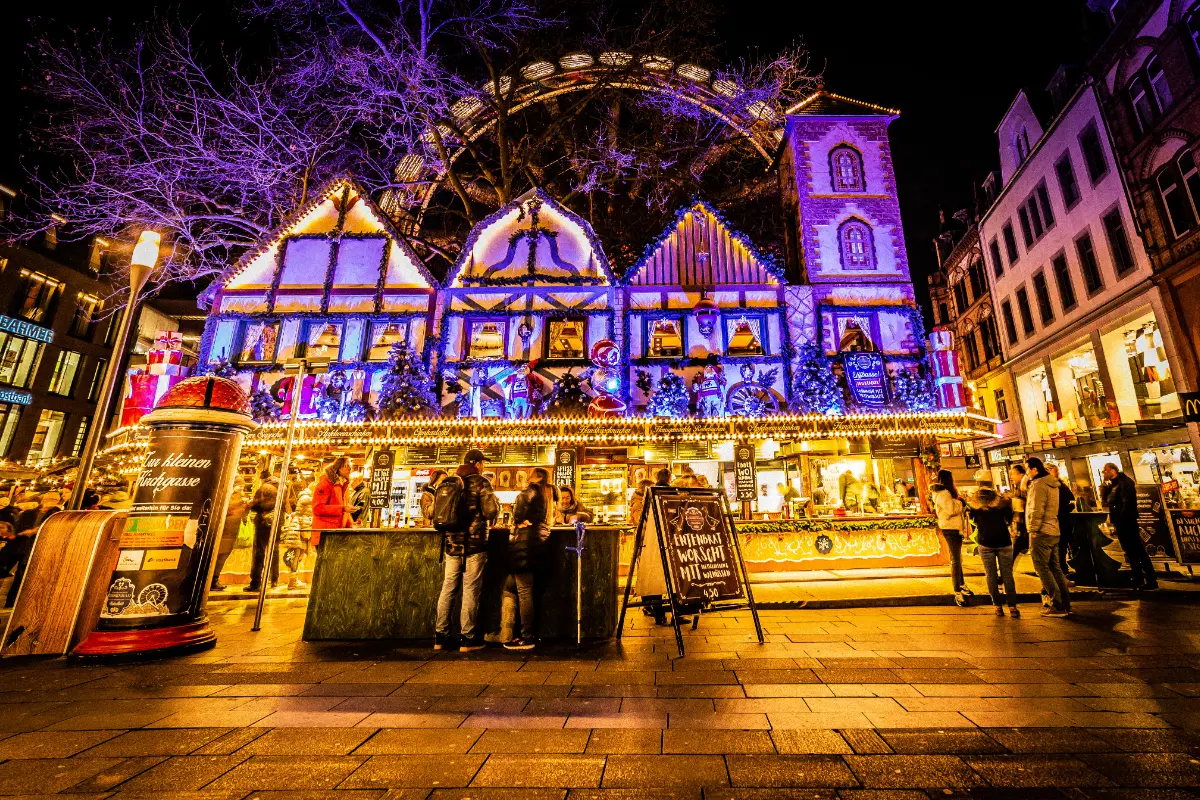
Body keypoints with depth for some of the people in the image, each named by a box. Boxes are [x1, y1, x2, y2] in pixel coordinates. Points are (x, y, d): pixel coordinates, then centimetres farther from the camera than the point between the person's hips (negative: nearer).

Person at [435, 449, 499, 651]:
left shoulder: (449, 482, 10)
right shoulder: (481, 482, -7)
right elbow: (491, 511, -14)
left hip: (452, 542, 5)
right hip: (474, 543, -5)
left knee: (447, 589, 11)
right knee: (470, 590, 2)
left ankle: (440, 636, 18)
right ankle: (467, 638, 8)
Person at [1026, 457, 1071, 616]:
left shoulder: (1038, 484, -15)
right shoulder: (1051, 483, 13)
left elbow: (1036, 510, -19)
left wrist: (1033, 530, -13)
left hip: (1041, 533, -9)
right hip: (1053, 531, 9)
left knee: (1042, 569, -3)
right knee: (1055, 568, 14)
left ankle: (1057, 606, -1)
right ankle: (1065, 604, 18)